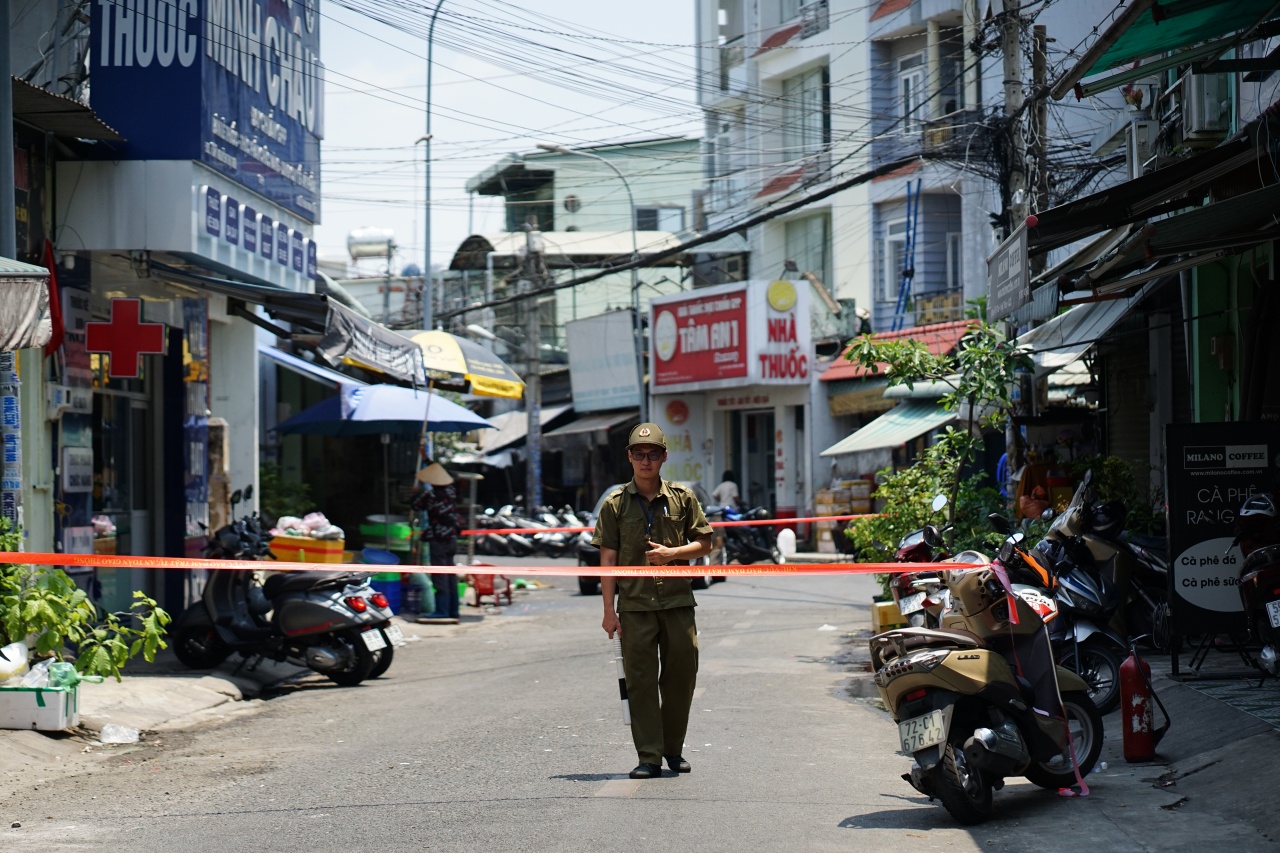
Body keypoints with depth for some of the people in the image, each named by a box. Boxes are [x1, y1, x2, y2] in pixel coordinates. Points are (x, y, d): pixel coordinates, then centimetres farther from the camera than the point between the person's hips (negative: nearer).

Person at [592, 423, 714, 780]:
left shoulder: (682, 498, 6)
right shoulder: (615, 504, 4)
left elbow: (704, 544, 10)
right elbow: (607, 559, 2)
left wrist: (672, 553, -10)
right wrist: (609, 610, -4)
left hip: (678, 602, 1)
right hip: (634, 605, -1)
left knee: (682, 675, 4)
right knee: (640, 680, -1)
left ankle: (673, 748, 21)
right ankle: (649, 757, 4)